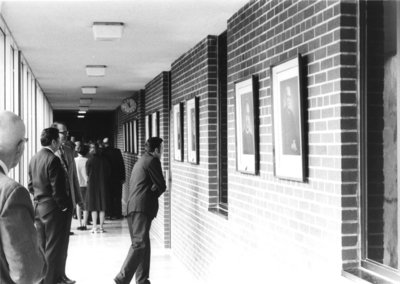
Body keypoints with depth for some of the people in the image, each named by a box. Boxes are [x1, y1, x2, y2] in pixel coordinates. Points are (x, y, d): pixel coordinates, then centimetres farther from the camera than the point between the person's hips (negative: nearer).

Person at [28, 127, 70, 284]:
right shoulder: (53, 159, -18)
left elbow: (30, 185, 13)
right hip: (53, 209, -8)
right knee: (53, 248, 1)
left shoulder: (34, 158, 7)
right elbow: (57, 189, -19)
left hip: (38, 207, 8)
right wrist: (65, 206, -8)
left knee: (42, 247, 16)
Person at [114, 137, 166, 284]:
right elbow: (162, 186, -7)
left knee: (143, 244, 12)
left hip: (133, 207, 10)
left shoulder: (140, 161, 23)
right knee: (140, 243, -13)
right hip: (142, 207, -10)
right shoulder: (152, 161, -6)